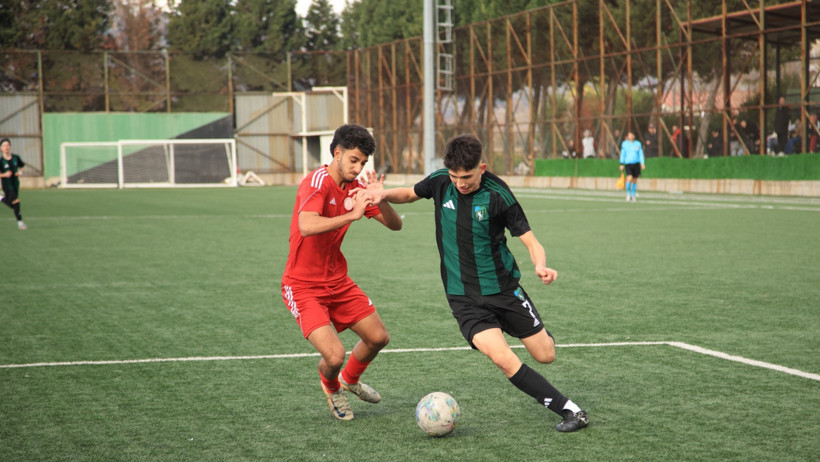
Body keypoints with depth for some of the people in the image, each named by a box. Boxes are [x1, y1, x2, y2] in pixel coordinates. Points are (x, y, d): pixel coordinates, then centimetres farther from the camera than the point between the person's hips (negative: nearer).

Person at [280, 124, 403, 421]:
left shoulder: (355, 188, 2)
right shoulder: (317, 182, -21)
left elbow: (395, 225, 1)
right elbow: (306, 227, -39)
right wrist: (352, 215, -42)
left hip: (338, 282, 8)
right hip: (303, 287, -8)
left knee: (378, 337, 11)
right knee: (334, 356, -18)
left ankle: (350, 380, 43)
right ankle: (331, 387, 20)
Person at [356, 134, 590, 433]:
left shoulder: (497, 195, -14)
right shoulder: (440, 182, -5)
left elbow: (530, 242, -12)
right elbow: (410, 194, 17)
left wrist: (540, 266, -33)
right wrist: (385, 194, -4)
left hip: (503, 288, -1)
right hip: (464, 298, 1)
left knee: (545, 355, 5)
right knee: (502, 358, -21)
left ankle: (542, 336, 45)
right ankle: (569, 410, -13)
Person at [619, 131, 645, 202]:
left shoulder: (638, 144, 5)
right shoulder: (624, 144, 2)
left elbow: (641, 154, 7)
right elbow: (622, 154, 6)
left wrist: (642, 163, -2)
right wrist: (621, 164, 3)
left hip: (636, 163, 2)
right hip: (628, 163, -2)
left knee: (635, 180, 6)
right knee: (629, 178, -21)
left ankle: (633, 196, 19)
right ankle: (628, 193, -3)